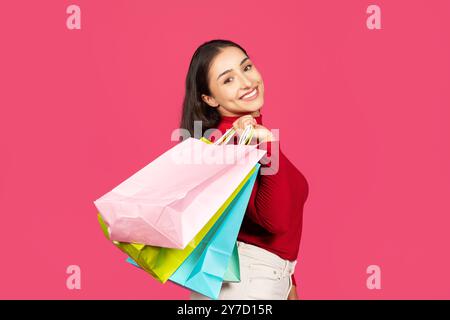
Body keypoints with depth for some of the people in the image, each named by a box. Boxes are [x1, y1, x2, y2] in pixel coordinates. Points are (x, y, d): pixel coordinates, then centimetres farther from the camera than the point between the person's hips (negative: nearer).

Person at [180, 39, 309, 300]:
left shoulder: (255, 132, 9)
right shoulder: (231, 140, -19)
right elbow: (276, 219, -27)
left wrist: (286, 283, 18)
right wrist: (268, 147, -33)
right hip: (245, 281, -9)